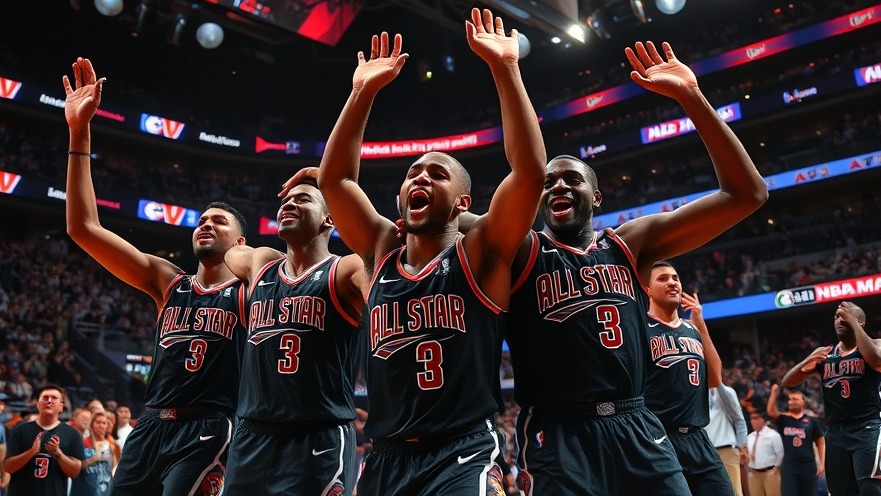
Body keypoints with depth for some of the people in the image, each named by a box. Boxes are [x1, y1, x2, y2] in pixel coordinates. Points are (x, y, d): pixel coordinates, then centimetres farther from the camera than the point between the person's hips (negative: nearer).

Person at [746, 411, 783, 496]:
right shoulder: (749, 437, 10)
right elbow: (747, 453, 18)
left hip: (770, 472, -6)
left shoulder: (773, 435, -9)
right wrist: (748, 467, 6)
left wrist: (775, 468, -9)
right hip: (753, 473, 6)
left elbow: (780, 454, -10)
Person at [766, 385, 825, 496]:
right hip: (789, 465, -1)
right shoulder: (783, 419, 5)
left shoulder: (811, 421, 7)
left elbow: (820, 442, 9)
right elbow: (770, 412, -16)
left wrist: (822, 463, 1)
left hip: (808, 465, 1)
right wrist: (774, 393, -18)